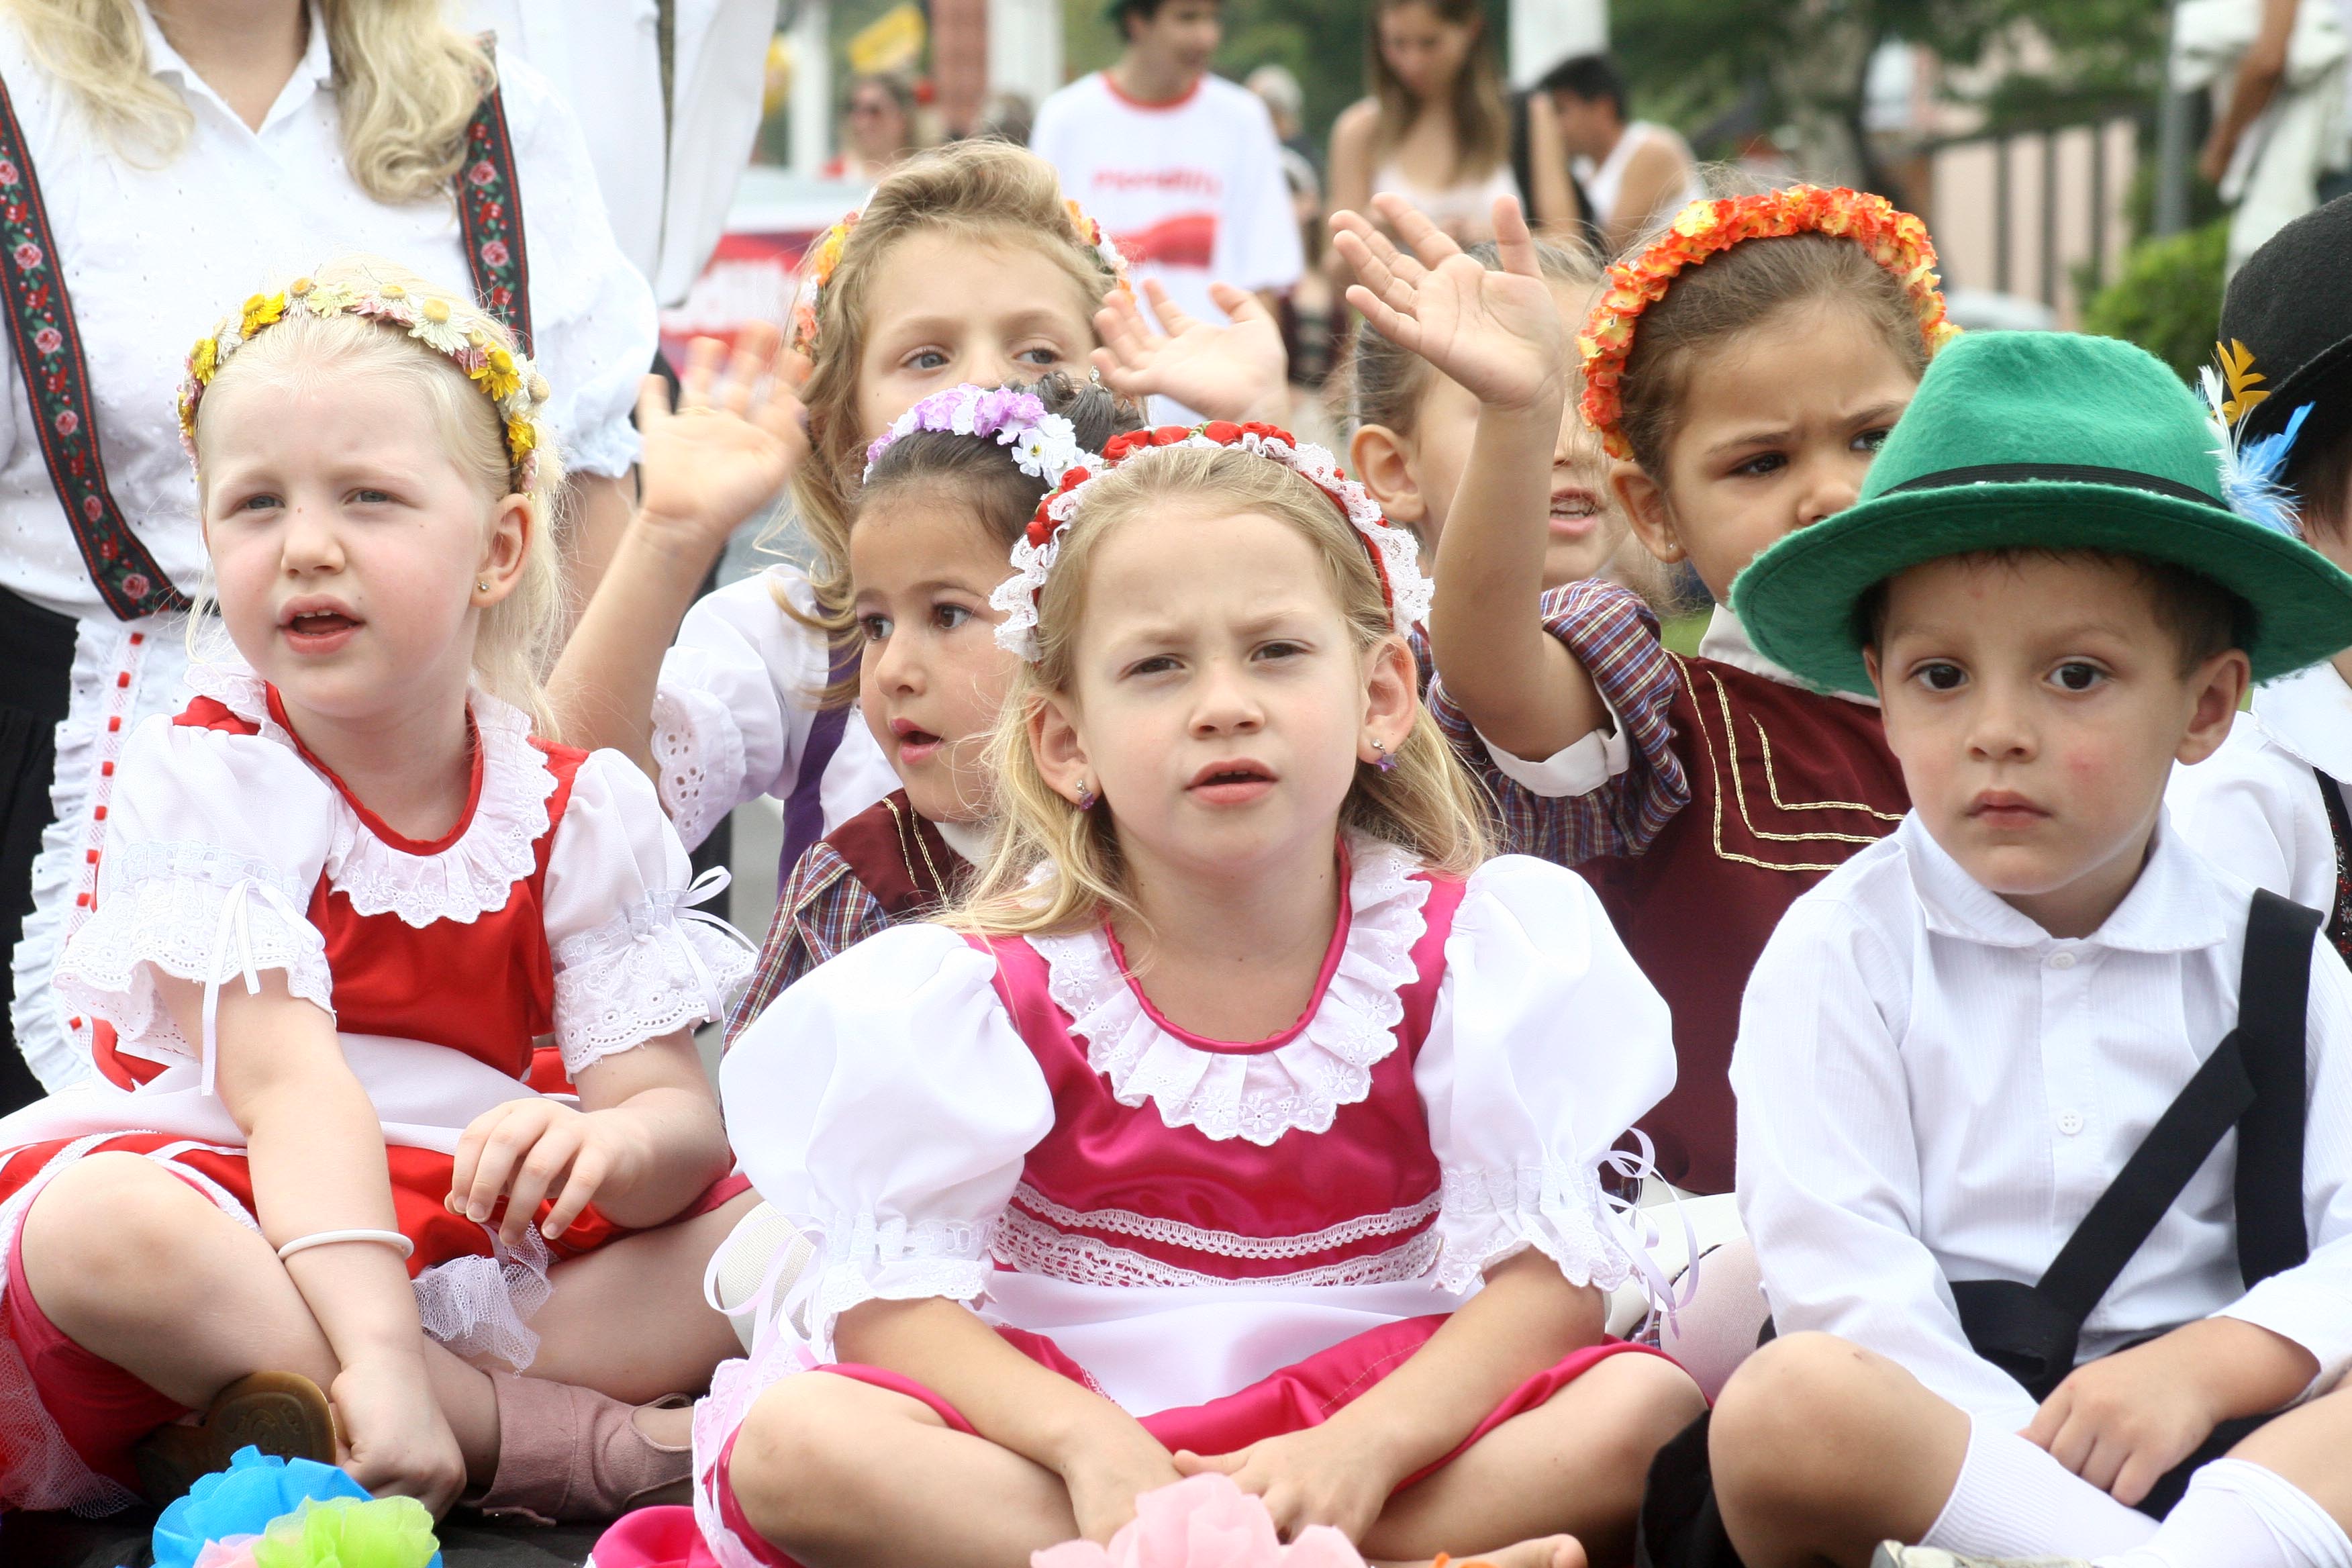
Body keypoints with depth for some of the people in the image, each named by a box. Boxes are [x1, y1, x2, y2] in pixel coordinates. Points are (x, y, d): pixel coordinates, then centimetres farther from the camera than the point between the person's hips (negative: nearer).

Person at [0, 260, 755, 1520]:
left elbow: (682, 1110, -8)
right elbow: (286, 1088, -22)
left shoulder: (587, 809, 1)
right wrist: (381, 1356, -37)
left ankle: (257, 1439, -25)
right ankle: (589, 1447, -27)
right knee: (106, 1228, -36)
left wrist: (611, 1144, -35)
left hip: (491, 1253, 4)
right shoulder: (198, 777, -9)